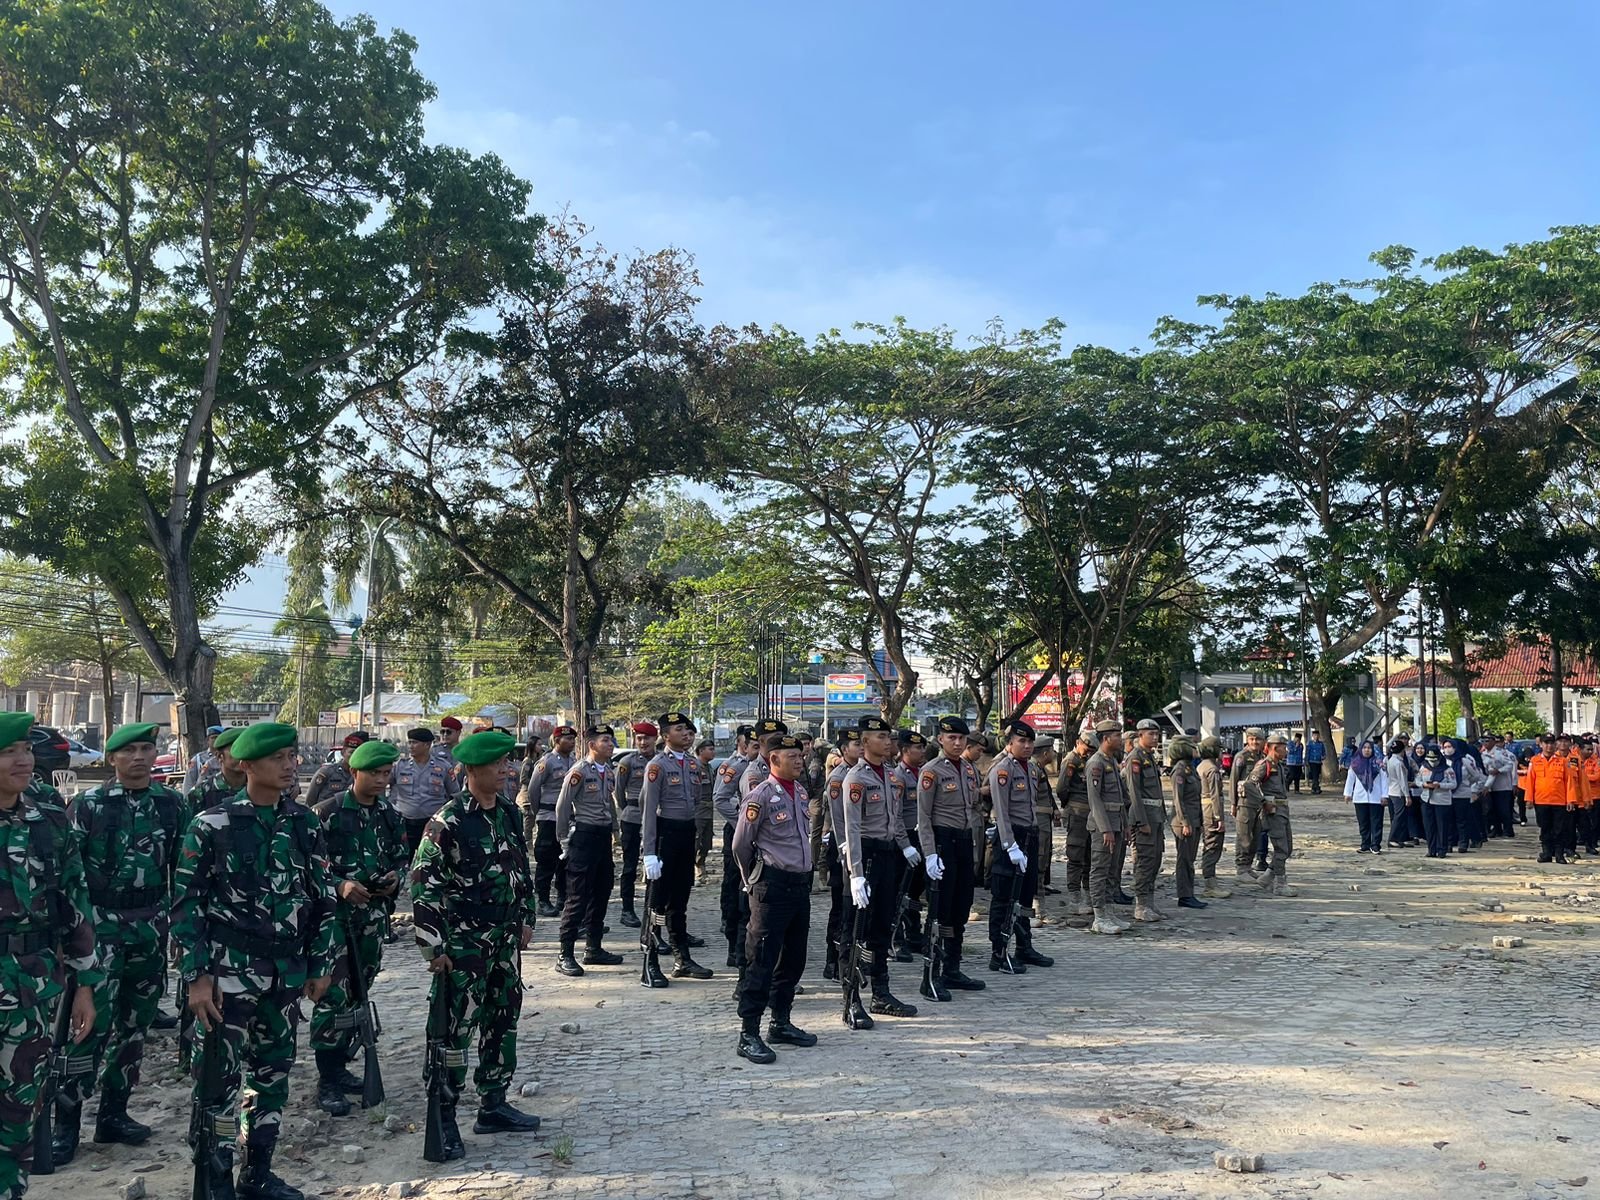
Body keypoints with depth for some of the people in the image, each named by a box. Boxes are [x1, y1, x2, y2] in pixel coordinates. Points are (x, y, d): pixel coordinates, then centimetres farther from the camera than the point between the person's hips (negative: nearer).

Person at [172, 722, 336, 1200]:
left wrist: (321, 964, 7)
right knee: (220, 1076, -3)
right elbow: (187, 905, -6)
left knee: (274, 1073, 12)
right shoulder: (212, 825, -8)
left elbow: (324, 899, 9)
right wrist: (197, 975, -10)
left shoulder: (305, 825, 4)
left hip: (286, 975, 5)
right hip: (228, 972, -4)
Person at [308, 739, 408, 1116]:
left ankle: (340, 1064, 25)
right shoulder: (328, 812, -9)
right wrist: (339, 886, -22)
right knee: (333, 996, -7)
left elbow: (402, 857, 17)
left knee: (359, 994, 12)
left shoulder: (390, 815, 8)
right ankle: (327, 1082, 1)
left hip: (373, 915, 6)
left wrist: (395, 877, -4)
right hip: (334, 913, -6)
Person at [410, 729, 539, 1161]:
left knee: (502, 1021, 15)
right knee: (455, 1029, -2)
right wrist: (434, 946, -15)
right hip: (463, 943, -7)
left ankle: (493, 1104, 28)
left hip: (505, 939, 7)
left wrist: (526, 919, 15)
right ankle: (443, 1120, 9)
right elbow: (423, 883, -15)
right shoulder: (448, 822, -16)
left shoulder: (509, 815, 6)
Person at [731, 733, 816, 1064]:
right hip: (773, 887, -8)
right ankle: (749, 1034, 2)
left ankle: (781, 1023, 27)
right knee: (762, 962, -4)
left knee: (794, 959, 15)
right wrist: (754, 881, 6)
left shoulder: (801, 792, 10)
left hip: (800, 884, 8)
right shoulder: (760, 796, -13)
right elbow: (741, 845, -6)